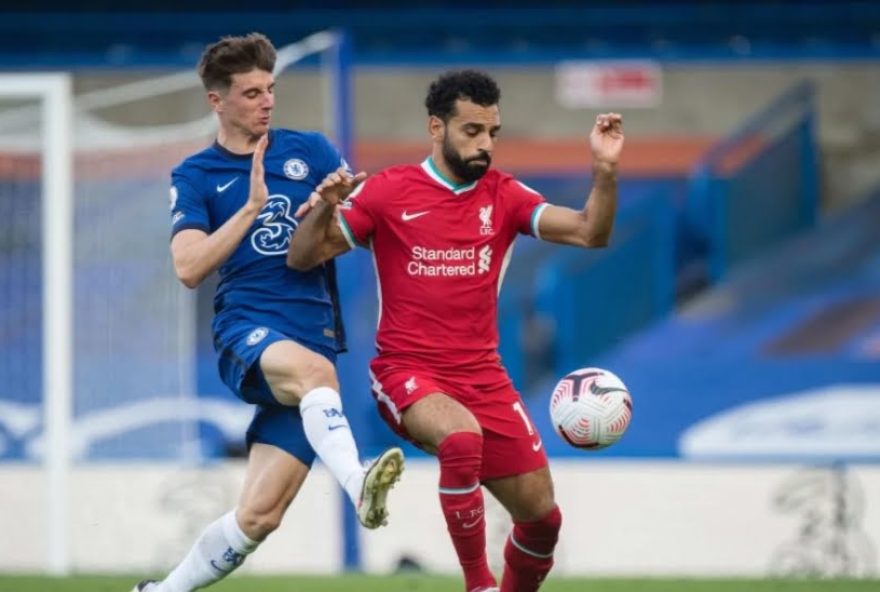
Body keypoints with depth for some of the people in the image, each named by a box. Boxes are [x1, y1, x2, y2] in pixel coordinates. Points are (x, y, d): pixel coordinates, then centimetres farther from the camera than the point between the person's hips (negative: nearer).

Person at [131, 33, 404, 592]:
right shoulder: (195, 176, 7)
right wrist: (251, 207, -15)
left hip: (315, 335, 2)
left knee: (259, 516, -6)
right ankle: (359, 483, -61)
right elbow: (189, 268, -6)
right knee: (312, 370, -40)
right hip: (247, 335, -2)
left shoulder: (310, 151, 11)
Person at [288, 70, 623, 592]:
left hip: (483, 375, 4)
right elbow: (302, 259, -2)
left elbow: (590, 233, -5)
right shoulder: (388, 192, -3)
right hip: (407, 372, -4)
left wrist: (606, 171, -22)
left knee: (542, 516, 0)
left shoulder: (504, 196, 5)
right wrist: (323, 209, -22)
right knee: (462, 437, -36)